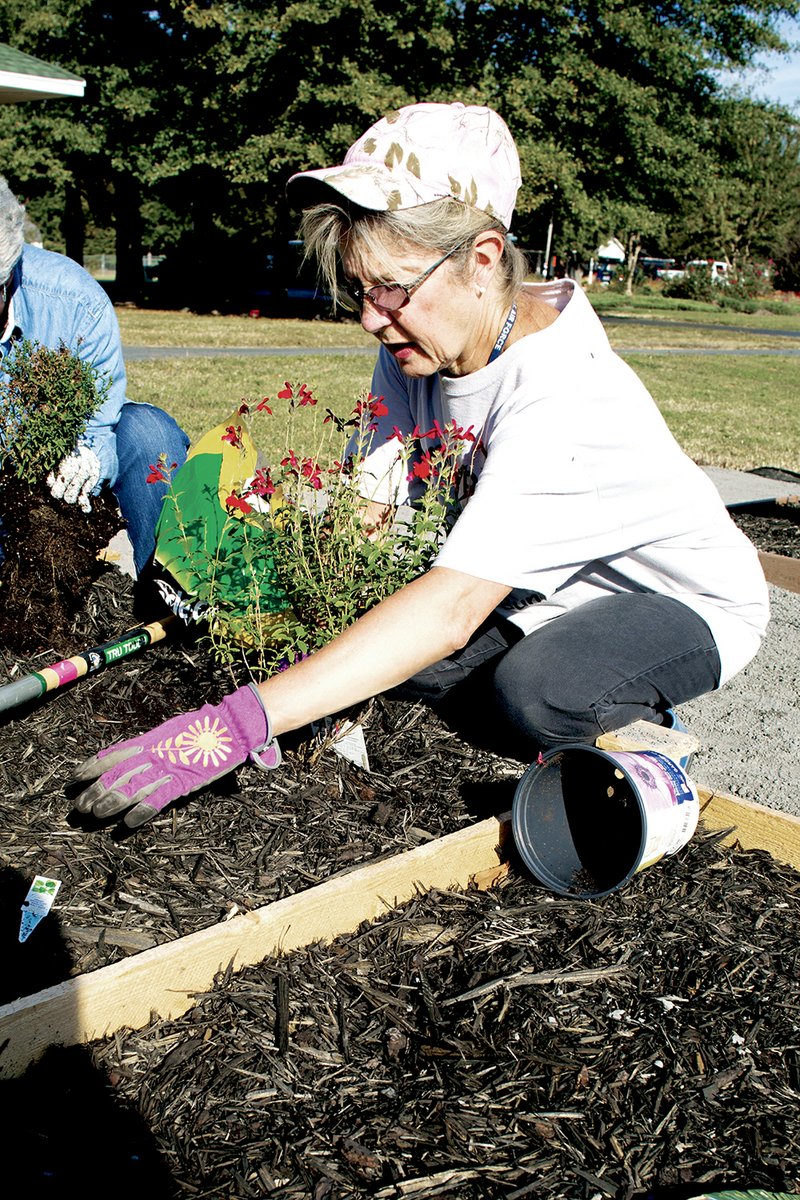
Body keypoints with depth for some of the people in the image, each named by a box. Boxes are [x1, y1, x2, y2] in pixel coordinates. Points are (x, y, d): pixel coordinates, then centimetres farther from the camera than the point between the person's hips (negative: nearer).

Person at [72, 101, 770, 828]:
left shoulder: (563, 395, -36)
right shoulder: (417, 343, -12)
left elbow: (451, 607, -46)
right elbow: (363, 505, -11)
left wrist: (240, 725, -52)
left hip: (688, 597, -7)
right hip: (548, 593, 7)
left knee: (539, 692, -35)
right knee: (407, 664, -17)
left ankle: (636, 719, -1)